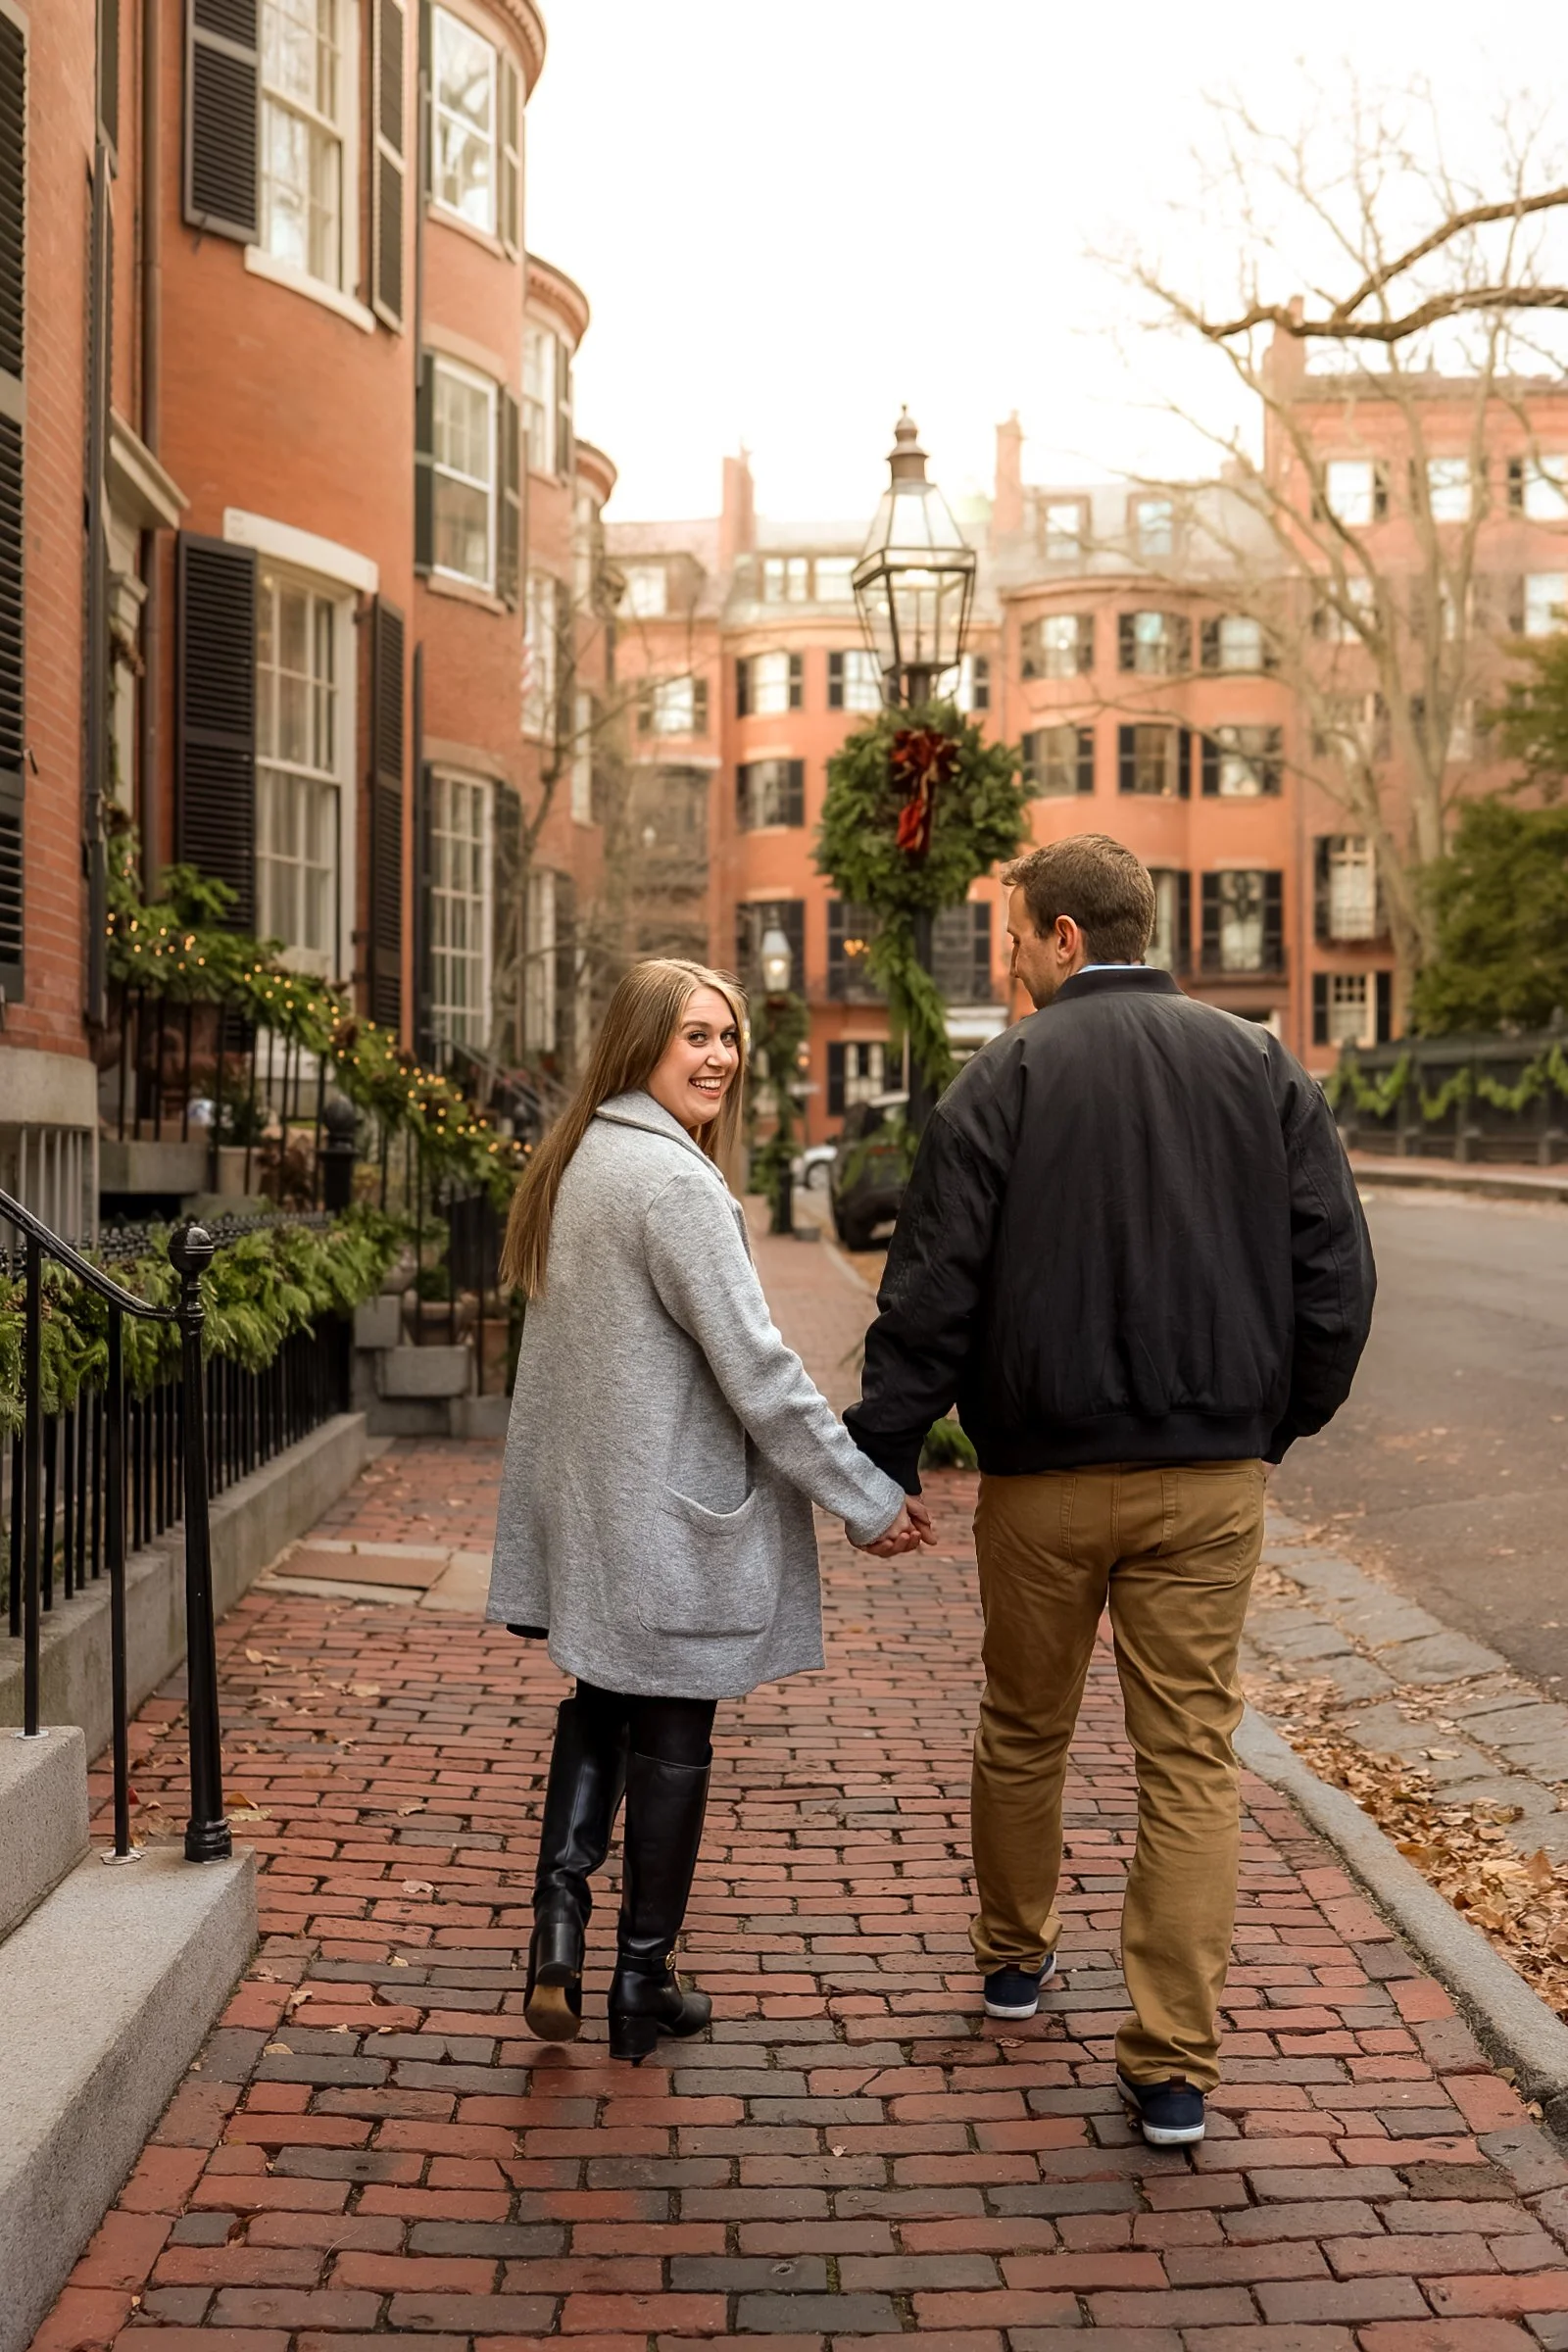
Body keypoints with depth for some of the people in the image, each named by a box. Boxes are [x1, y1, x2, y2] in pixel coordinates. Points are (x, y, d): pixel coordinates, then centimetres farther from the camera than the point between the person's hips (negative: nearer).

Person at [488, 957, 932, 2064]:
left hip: (585, 1508, 8)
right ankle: (643, 1988, 16)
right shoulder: (673, 1180, -20)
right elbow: (757, 1368, -21)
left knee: (601, 1705, 20)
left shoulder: (576, 1163, 9)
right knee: (670, 1738, 5)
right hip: (670, 1514, -8)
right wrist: (870, 1501, -15)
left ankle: (561, 1910, 3)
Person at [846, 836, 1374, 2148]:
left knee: (1026, 1731, 19)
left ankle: (1015, 1954, 39)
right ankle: (1174, 2068, 2)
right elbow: (1337, 1272, 1)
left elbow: (933, 1292, -8)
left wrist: (886, 1460, 0)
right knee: (1192, 1758, 4)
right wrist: (1281, 1420, 13)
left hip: (1044, 1475, -1)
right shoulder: (1262, 1069, 2)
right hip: (1212, 1476, 2)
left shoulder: (1005, 1080, -7)